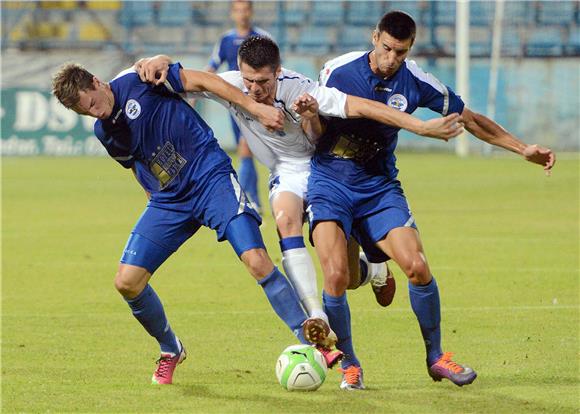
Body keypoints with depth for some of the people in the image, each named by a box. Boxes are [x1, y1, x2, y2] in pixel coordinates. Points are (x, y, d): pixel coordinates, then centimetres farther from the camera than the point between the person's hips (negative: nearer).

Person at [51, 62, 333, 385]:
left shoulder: (136, 80, -11)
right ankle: (170, 351, 20)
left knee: (257, 261, -21)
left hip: (211, 177, -6)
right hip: (168, 201, 6)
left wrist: (255, 108, -14)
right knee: (127, 282, -4)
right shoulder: (104, 133, 6)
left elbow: (200, 81, -9)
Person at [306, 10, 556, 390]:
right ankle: (349, 364, 1)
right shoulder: (338, 71, -9)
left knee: (417, 266, -15)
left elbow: (469, 119, 7)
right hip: (329, 183, -2)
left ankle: (436, 357, 6)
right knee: (336, 276, -20)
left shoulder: (416, 83, -4)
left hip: (379, 186, 2)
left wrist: (524, 149, 3)